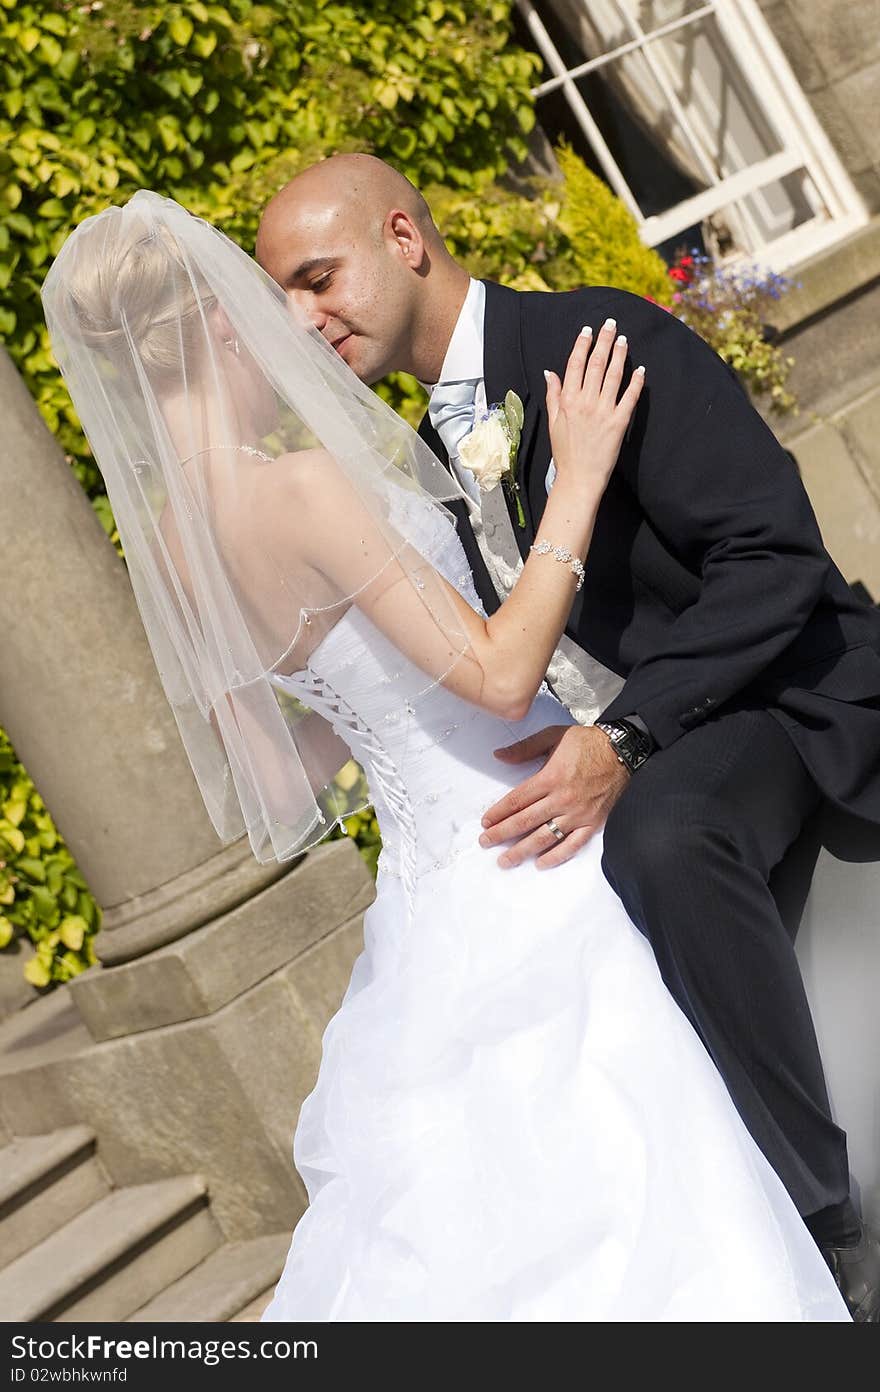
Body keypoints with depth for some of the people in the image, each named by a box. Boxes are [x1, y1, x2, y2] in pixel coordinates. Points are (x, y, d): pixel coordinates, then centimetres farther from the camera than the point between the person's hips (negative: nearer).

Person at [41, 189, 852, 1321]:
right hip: (529, 863, -9)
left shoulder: (165, 541, 6)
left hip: (427, 882, 9)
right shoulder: (298, 485, -20)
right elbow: (499, 674, -22)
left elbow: (278, 799, 10)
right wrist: (578, 476, -14)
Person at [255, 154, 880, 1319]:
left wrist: (622, 742, -30)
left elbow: (775, 554, -22)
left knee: (663, 835, -37)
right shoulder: (433, 454, 12)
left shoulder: (598, 338, -13)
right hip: (636, 758, 9)